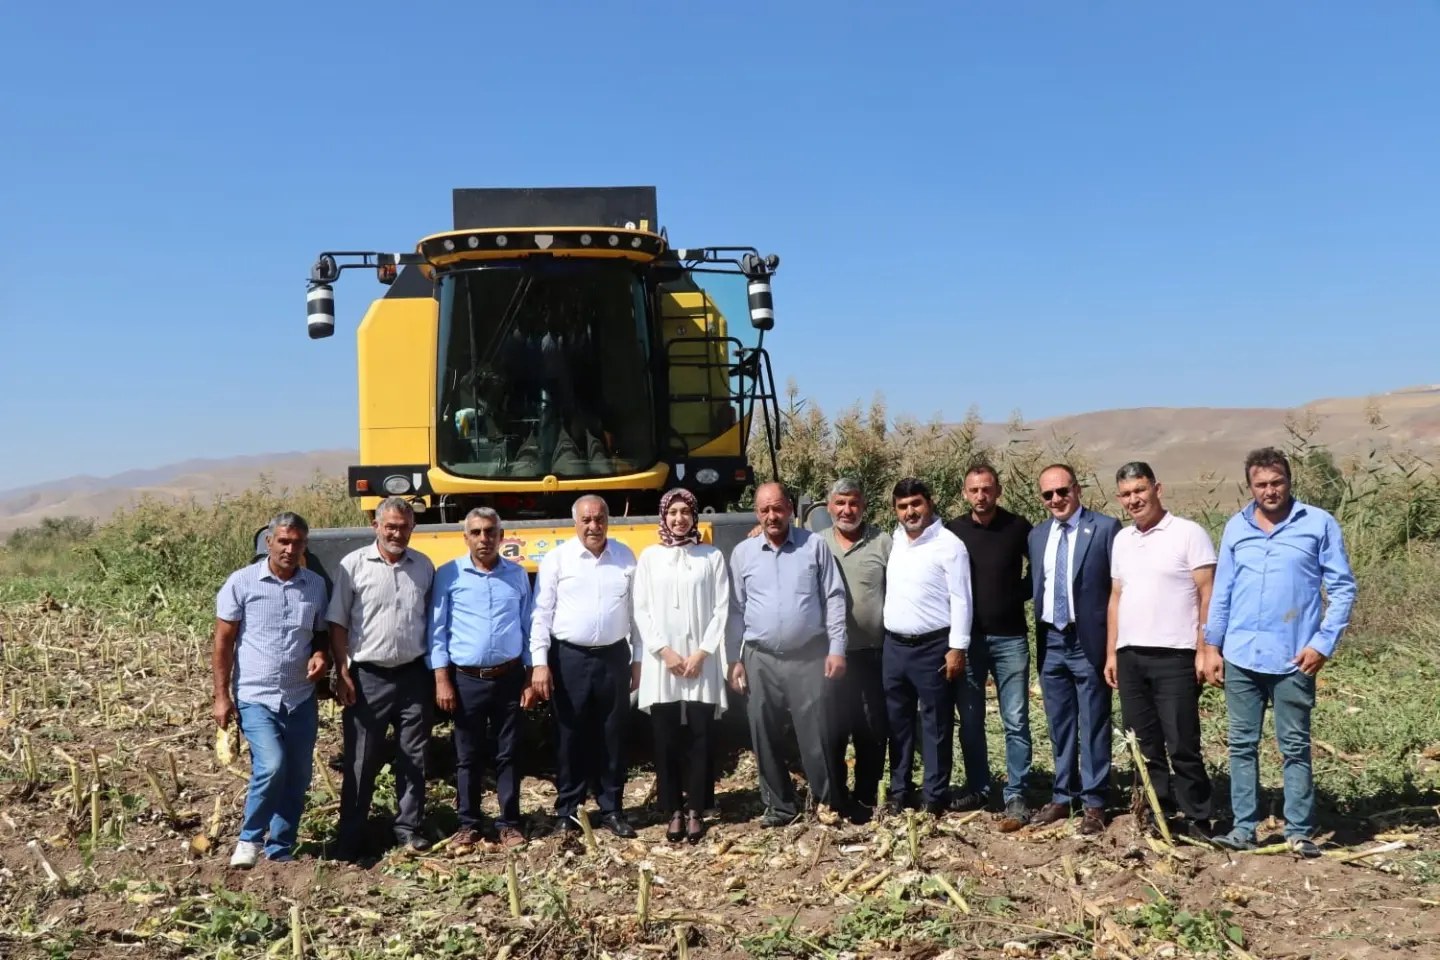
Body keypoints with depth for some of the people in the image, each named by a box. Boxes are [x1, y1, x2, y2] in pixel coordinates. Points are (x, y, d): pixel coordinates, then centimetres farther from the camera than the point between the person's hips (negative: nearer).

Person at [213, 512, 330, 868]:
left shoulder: (316, 585, 4)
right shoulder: (242, 582, -6)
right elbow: (223, 642, -2)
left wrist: (322, 655, -7)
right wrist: (222, 696, -6)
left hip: (301, 698, 4)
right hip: (255, 698, -4)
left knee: (298, 778, 8)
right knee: (271, 766, -20)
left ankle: (280, 851, 24)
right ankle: (249, 838, 3)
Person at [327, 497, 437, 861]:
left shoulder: (424, 566, 5)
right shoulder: (354, 565, -4)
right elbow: (337, 624, -3)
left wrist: (436, 670, 7)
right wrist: (342, 673, -8)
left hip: (413, 675, 3)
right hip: (367, 677, -3)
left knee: (413, 758, 10)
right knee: (361, 760, 5)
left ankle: (408, 827, 24)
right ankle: (350, 837, 13)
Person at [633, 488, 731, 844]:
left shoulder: (712, 557, 6)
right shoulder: (649, 557, 8)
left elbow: (721, 610, 2)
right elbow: (641, 611, 3)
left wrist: (702, 652, -8)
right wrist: (664, 651, -8)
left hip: (702, 663, -1)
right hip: (660, 663, 1)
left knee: (700, 738, 1)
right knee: (665, 740, 3)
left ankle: (695, 811, 10)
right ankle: (674, 811, 12)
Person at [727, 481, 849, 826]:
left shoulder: (815, 545, 1)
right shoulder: (742, 553, 5)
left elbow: (834, 599, 1)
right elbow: (735, 610, 7)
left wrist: (836, 648, -4)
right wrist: (734, 659, 4)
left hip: (810, 656, -2)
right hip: (760, 659, 2)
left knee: (817, 733, 2)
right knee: (765, 736, 8)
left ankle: (828, 800, 20)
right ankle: (779, 804, 22)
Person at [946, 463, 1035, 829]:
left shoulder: (1018, 527, -3)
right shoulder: (952, 531, 0)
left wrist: (1022, 592, 2)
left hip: (1009, 638, -1)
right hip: (966, 638, 2)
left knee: (1016, 721, 0)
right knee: (970, 720, 9)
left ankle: (1015, 796, 7)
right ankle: (977, 788, 22)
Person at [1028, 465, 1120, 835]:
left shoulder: (1106, 527, -6)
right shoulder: (1037, 535, 10)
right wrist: (1038, 638, 11)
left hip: (1089, 641, -5)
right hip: (1051, 642, 5)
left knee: (1093, 726, 4)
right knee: (1059, 726, 14)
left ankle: (1093, 803, 14)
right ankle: (1062, 797, 25)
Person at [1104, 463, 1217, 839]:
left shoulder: (1188, 533, -5)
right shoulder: (1121, 540, 13)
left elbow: (1208, 594, -8)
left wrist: (1204, 650, -13)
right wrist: (1111, 653, 13)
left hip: (1174, 656, -6)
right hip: (1129, 656, 6)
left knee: (1182, 744, -1)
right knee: (1144, 744, 11)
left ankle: (1196, 820, 11)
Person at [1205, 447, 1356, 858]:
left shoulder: (1319, 523, -2)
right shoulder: (1236, 527, 8)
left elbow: (1343, 588, -2)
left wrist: (1324, 643, -9)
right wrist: (1212, 645, 7)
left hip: (1293, 658, -3)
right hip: (1240, 656, 4)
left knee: (1295, 746, 4)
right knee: (1242, 744, 8)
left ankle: (1300, 831, 12)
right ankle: (1244, 827, 15)